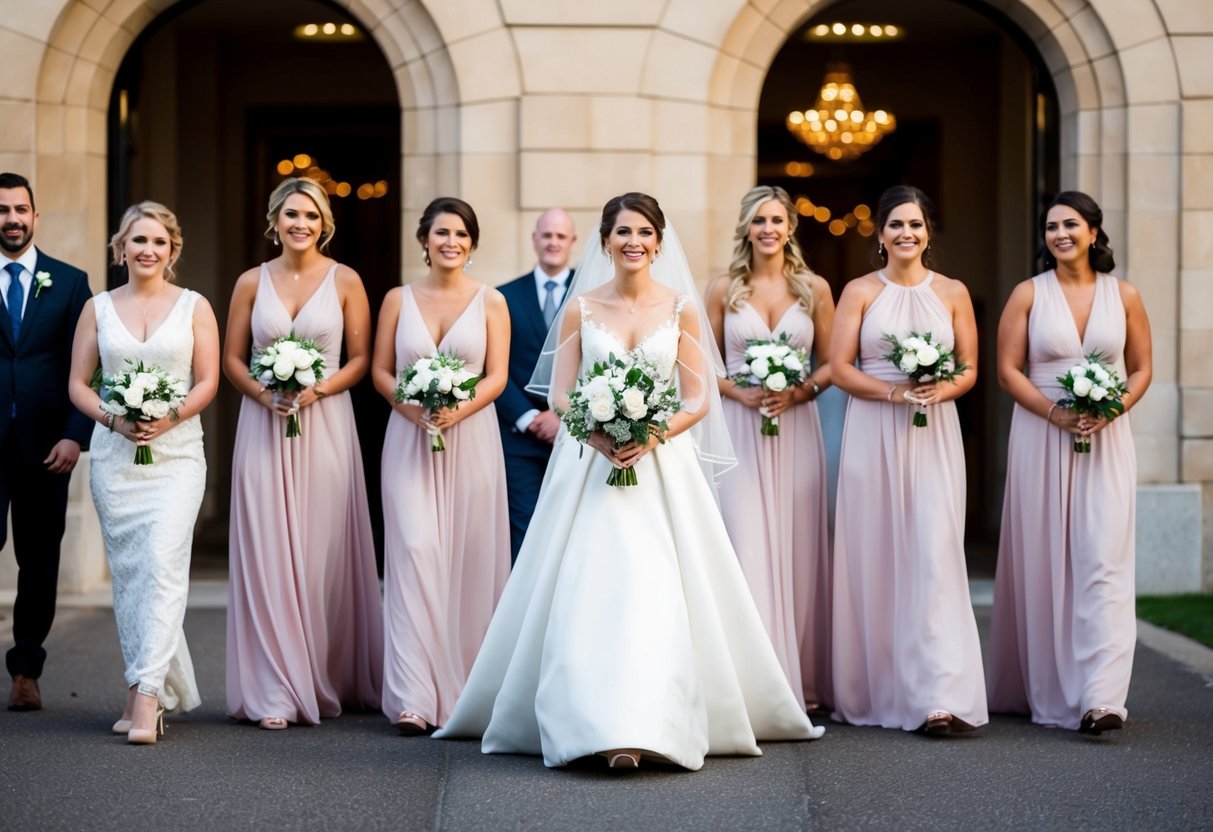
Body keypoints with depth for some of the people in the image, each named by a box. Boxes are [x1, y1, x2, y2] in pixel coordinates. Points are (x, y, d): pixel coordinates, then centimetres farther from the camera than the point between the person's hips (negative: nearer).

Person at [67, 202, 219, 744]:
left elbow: (208, 381, 2)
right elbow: (78, 383, 8)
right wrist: (114, 420, -10)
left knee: (163, 562, -16)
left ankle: (148, 692, -21)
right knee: (127, 573, 4)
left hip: (177, 451, -2)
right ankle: (145, 693, 12)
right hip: (114, 455, 2)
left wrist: (169, 418, -15)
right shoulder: (98, 309, 10)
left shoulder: (194, 307, 6)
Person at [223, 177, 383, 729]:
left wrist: (318, 389, -13)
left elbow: (360, 358, 4)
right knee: (268, 554, -3)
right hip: (263, 429, 1)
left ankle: (331, 681, 13)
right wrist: (264, 394, -9)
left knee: (326, 554, 1)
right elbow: (232, 358, 9)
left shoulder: (345, 282, 4)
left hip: (326, 426, -1)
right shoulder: (253, 282, 7)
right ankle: (276, 692, -2)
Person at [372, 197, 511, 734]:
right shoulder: (399, 300, 8)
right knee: (414, 552, -11)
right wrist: (411, 407, -12)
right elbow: (381, 371, 6)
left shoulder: (490, 302, 5)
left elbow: (497, 376, 1)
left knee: (469, 559, 1)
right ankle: (414, 697, -15)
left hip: (471, 440, 0)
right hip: (409, 440, 0)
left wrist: (459, 410, -16)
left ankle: (463, 685, 11)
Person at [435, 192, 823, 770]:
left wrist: (652, 436, -16)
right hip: (590, 465, 1)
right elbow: (559, 393, 4)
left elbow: (698, 398, 1)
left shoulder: (682, 308, 5)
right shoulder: (581, 309, 6)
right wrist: (599, 435, -15)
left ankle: (646, 725, -6)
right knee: (591, 590, -8)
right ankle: (599, 723, -6)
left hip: (662, 462, -1)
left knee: (655, 590, -10)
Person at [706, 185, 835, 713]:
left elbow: (831, 363, 8)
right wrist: (741, 393, -10)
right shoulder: (724, 290, 5)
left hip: (796, 428, 1)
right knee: (748, 547, -8)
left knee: (797, 548, 2)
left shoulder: (814, 289, 5)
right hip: (739, 428, -1)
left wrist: (799, 392, -10)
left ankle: (800, 678, 10)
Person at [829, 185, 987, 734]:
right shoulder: (860, 292, 5)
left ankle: (940, 695, -15)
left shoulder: (952, 293, 9)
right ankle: (876, 690, 10)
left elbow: (970, 368, 10)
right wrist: (895, 391, -14)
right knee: (874, 559, 1)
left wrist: (940, 391, -11)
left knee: (935, 554, -10)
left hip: (934, 435, 0)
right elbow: (840, 368, 0)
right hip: (872, 435, 0)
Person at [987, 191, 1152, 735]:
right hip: (1041, 439, 0)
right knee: (1044, 562, 3)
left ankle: (1100, 698, -17)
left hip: (1107, 442, 0)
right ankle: (1050, 694, 14)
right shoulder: (1028, 295, 4)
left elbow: (1141, 369, 9)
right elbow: (1008, 370, 0)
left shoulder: (1123, 296, 6)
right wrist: (1056, 413, -14)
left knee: (1103, 561, -10)